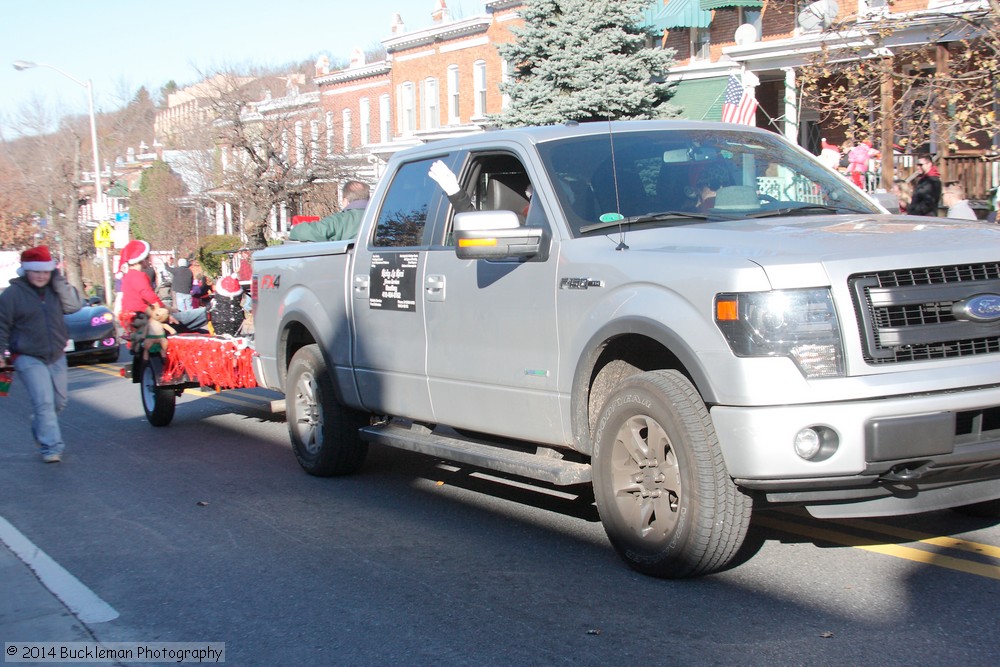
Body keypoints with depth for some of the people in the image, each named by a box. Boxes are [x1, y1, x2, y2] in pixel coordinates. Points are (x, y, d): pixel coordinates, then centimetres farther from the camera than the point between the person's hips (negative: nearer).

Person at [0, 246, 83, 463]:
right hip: (28, 358, -5)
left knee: (60, 400, 15)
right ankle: (51, 447, -13)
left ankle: (40, 428, 40)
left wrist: (59, 281, -13)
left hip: (57, 356, 5)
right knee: (44, 402, -16)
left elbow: (74, 305, -9)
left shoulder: (55, 290, 5)